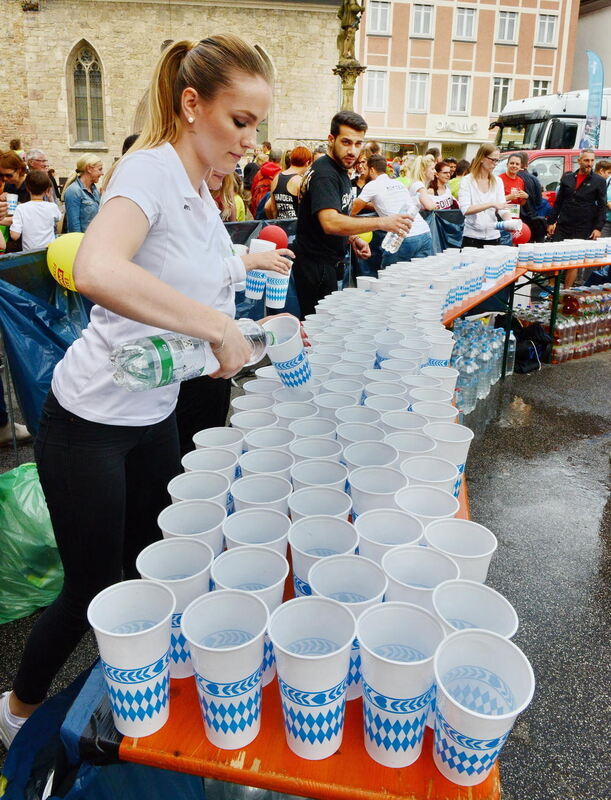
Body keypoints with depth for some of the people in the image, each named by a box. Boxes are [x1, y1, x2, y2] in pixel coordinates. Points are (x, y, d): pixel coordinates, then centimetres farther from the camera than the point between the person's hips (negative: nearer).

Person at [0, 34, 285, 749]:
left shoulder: (202, 199, 9)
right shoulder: (150, 169, -19)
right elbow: (97, 272, -39)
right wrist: (216, 325, -35)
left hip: (155, 419, 8)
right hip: (89, 426, -8)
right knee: (92, 589, 8)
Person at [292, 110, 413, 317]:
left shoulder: (340, 170, 13)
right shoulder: (324, 174, -19)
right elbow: (330, 223, -35)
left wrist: (353, 239, 4)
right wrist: (382, 222, -40)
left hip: (329, 263, 10)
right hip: (316, 266, -10)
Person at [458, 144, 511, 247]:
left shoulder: (498, 181, 10)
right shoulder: (467, 180, -4)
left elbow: (503, 209, 4)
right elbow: (465, 210, -17)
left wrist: (510, 222, -16)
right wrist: (491, 204, -24)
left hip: (493, 236, 4)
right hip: (472, 238, -4)